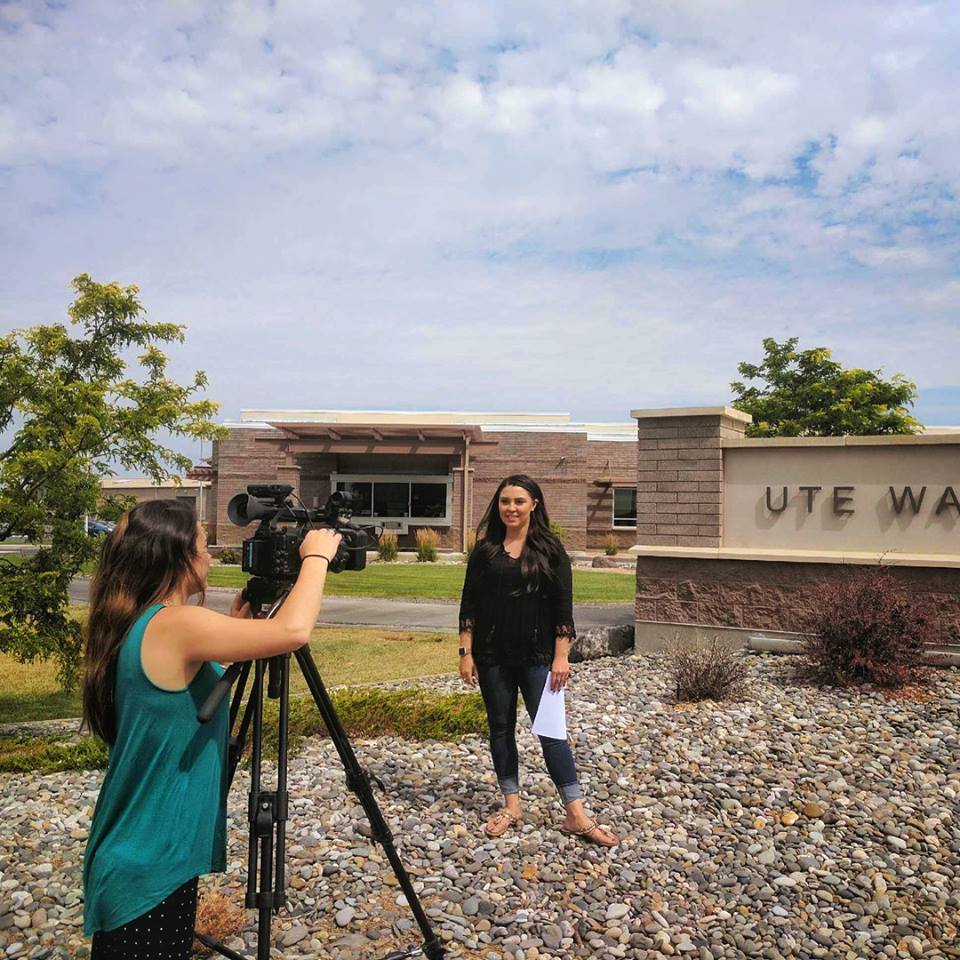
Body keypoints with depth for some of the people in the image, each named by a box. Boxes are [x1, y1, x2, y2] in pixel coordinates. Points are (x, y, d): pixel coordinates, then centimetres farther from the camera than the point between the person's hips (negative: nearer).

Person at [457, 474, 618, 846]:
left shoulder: (550, 549, -2)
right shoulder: (485, 550, 4)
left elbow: (563, 606, -3)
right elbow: (469, 603, 5)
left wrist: (561, 656, -8)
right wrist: (466, 652, -1)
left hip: (537, 655, -2)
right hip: (493, 656, 3)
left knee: (550, 728, -3)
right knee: (501, 728, 10)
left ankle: (576, 814, 3)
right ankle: (511, 804, 24)